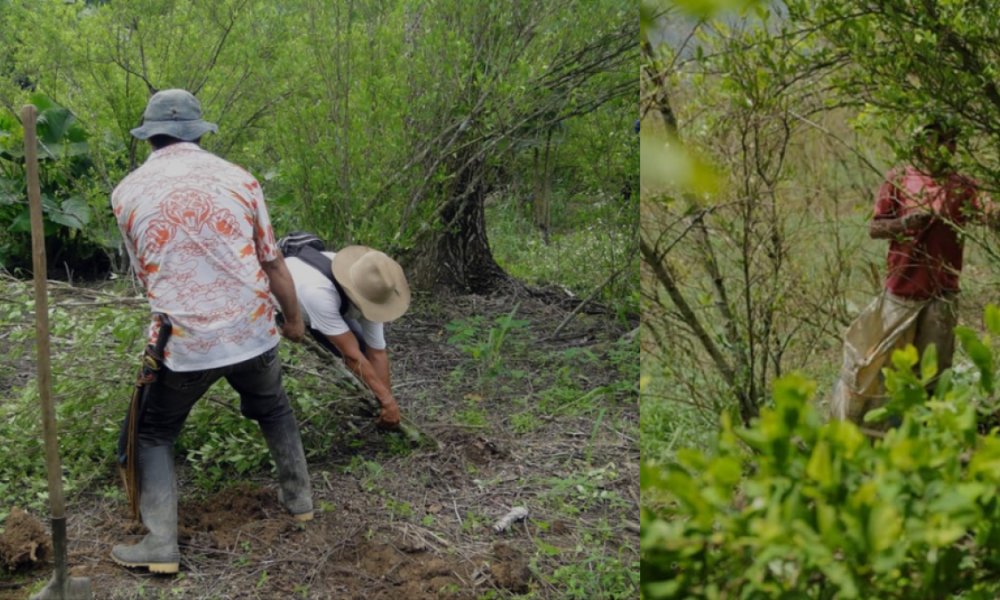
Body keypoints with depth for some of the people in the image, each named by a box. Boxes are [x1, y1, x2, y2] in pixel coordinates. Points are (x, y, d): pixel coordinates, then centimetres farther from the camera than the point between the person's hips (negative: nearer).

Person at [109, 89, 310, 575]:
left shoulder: (128, 193, 1)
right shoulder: (239, 180, 1)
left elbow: (144, 274, 12)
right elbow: (272, 264, 6)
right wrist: (293, 319, 21)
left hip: (182, 343, -1)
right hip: (252, 333, 2)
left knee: (154, 435, 19)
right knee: (274, 411, 29)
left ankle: (161, 543, 12)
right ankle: (299, 497, 39)